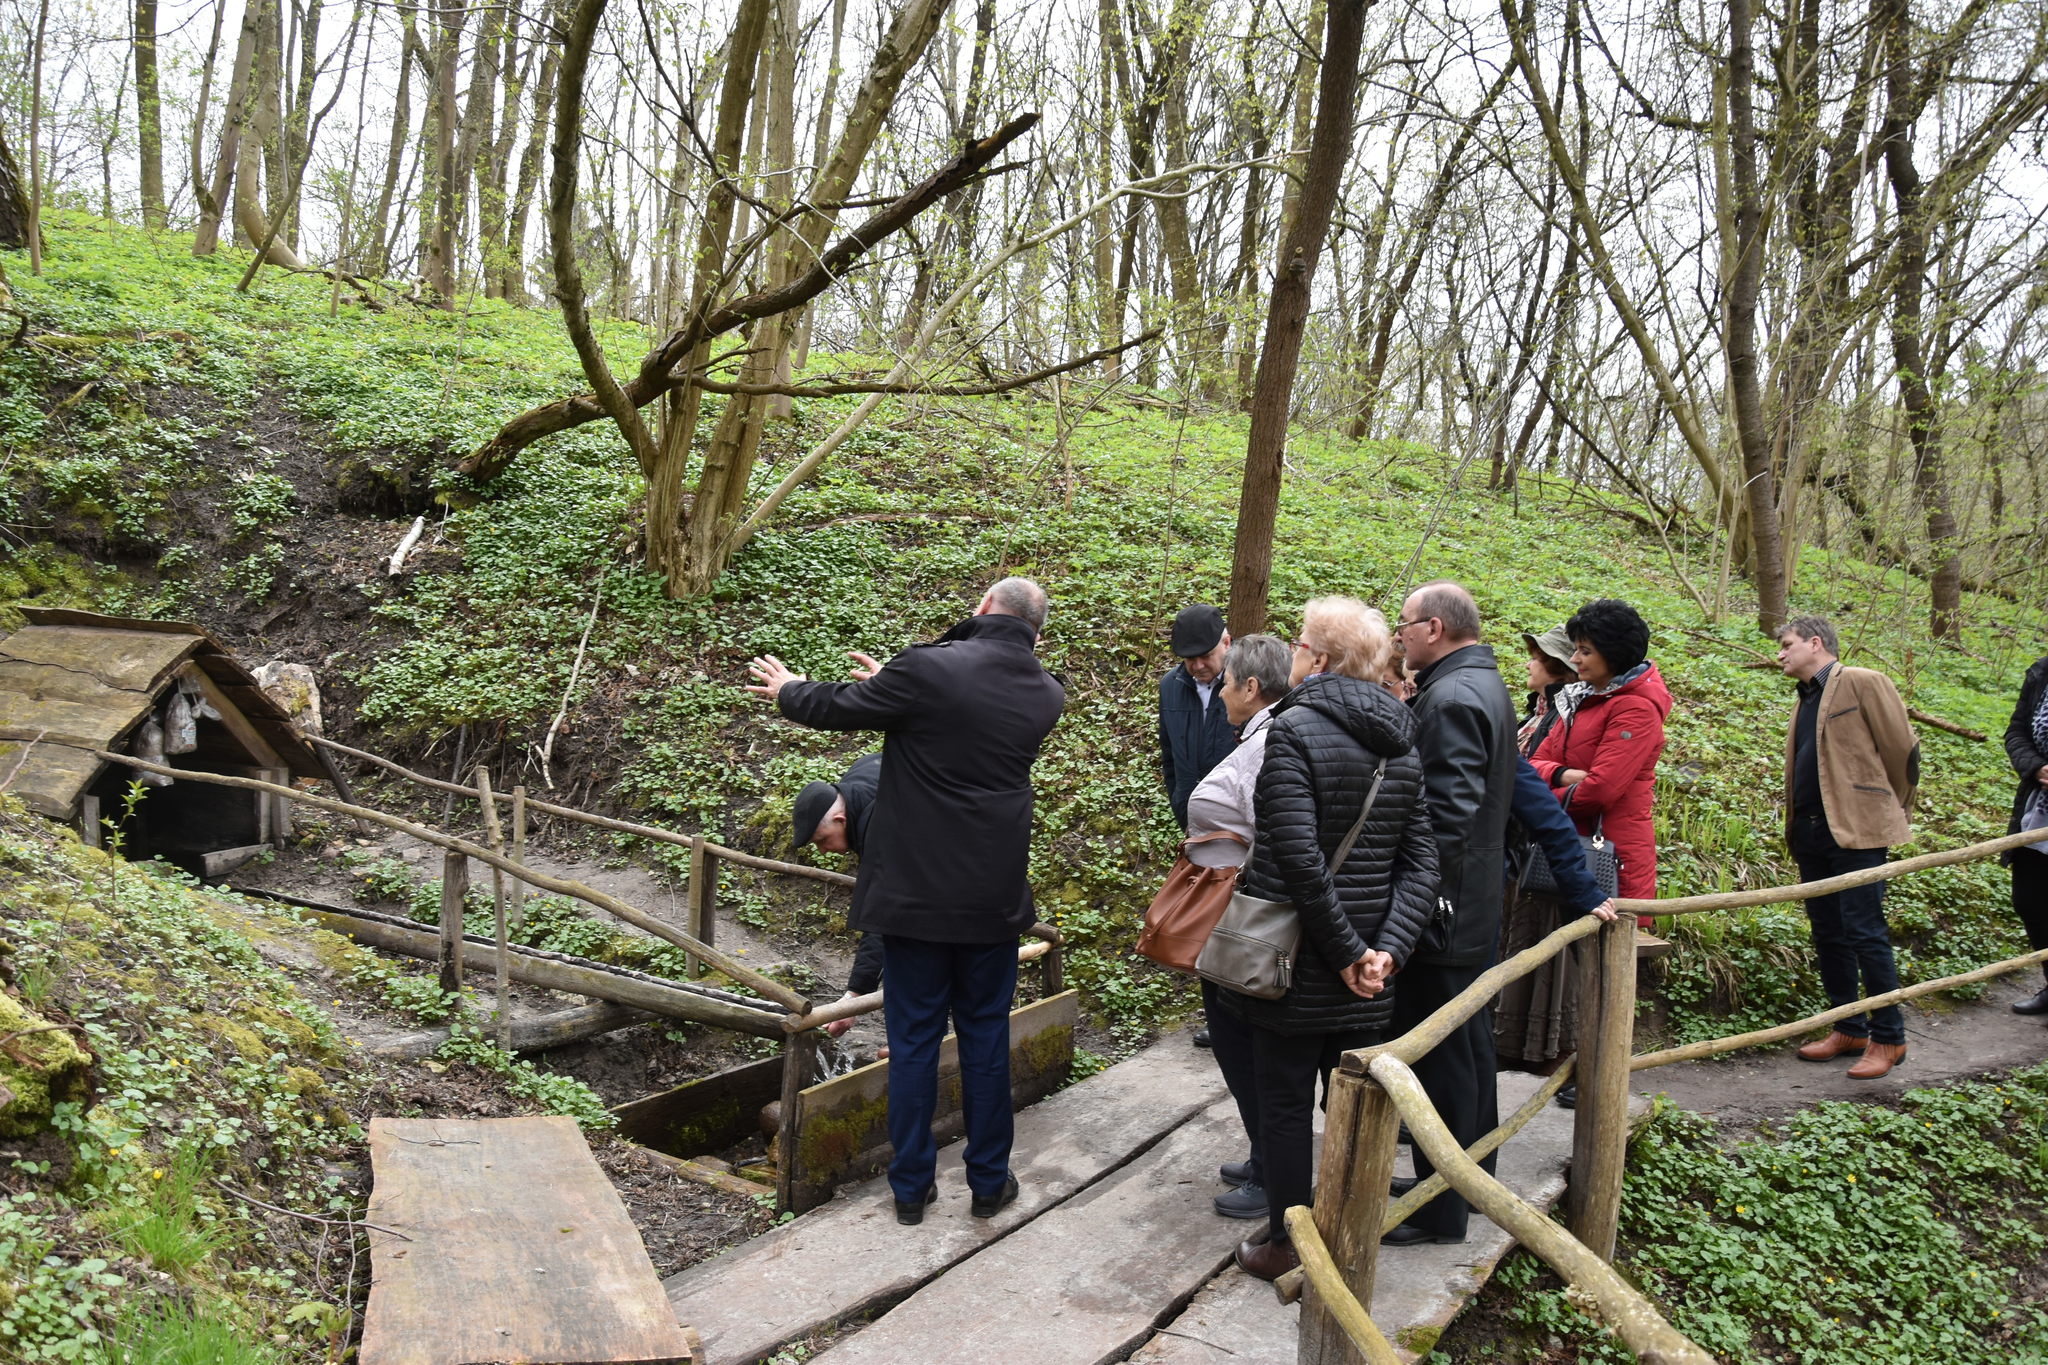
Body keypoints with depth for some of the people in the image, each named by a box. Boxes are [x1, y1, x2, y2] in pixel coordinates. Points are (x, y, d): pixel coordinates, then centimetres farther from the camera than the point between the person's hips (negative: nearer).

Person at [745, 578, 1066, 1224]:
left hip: (914, 890, -3)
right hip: (994, 897, 4)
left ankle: (911, 1186, 22)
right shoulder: (1047, 693, 0)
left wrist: (788, 689, 19)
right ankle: (990, 1180, 26)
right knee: (986, 1035, 16)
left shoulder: (926, 669, -18)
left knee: (914, 1038, 10)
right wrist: (888, 683, 28)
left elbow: (836, 707, -3)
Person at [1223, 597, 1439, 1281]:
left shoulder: (1294, 730, -16)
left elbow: (1301, 858, -23)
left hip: (1297, 965, -6)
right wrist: (1387, 947, -7)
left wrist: (1347, 952, -16)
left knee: (1283, 1103, 9)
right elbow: (1420, 860, 0)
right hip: (1365, 975, 6)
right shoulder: (1401, 742, 5)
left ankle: (1287, 1245, 21)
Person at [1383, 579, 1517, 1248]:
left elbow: (1446, 818, -27)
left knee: (1440, 1060, 0)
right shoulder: (1486, 686, 13)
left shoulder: (1451, 699, -21)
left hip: (1441, 913, -10)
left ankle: (1441, 1210, 12)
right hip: (1477, 908, 11)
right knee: (1468, 1047, 21)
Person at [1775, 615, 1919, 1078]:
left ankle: (1888, 1037, 6)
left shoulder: (1863, 683, -6)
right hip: (1812, 832, 8)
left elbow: (1903, 748, -6)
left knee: (1863, 931, -6)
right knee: (1827, 934, 11)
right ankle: (1849, 1029, 22)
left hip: (1856, 831, -8)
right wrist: (1795, 825, 15)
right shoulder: (1806, 699, 18)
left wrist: (1893, 810, 4)